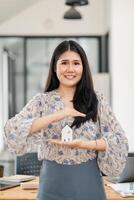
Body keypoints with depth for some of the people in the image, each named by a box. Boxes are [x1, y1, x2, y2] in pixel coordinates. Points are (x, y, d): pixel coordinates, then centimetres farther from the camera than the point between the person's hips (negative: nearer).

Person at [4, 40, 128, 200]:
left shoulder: (97, 101, 1)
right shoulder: (42, 101, -1)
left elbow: (120, 141, -2)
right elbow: (12, 131, -15)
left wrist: (87, 144, -18)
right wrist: (56, 116, -23)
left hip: (89, 183, 1)